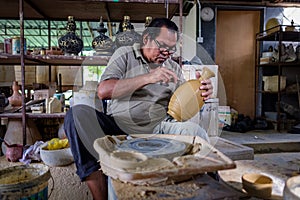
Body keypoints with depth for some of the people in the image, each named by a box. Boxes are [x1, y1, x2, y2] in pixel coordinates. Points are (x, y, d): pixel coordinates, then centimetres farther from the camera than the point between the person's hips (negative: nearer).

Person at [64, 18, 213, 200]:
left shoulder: (174, 67, 16)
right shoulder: (124, 55, 6)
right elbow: (103, 91, -11)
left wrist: (200, 94, -13)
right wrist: (148, 78, -19)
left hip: (157, 129, 2)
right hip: (119, 125, -1)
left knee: (196, 132, -26)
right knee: (77, 114, -26)